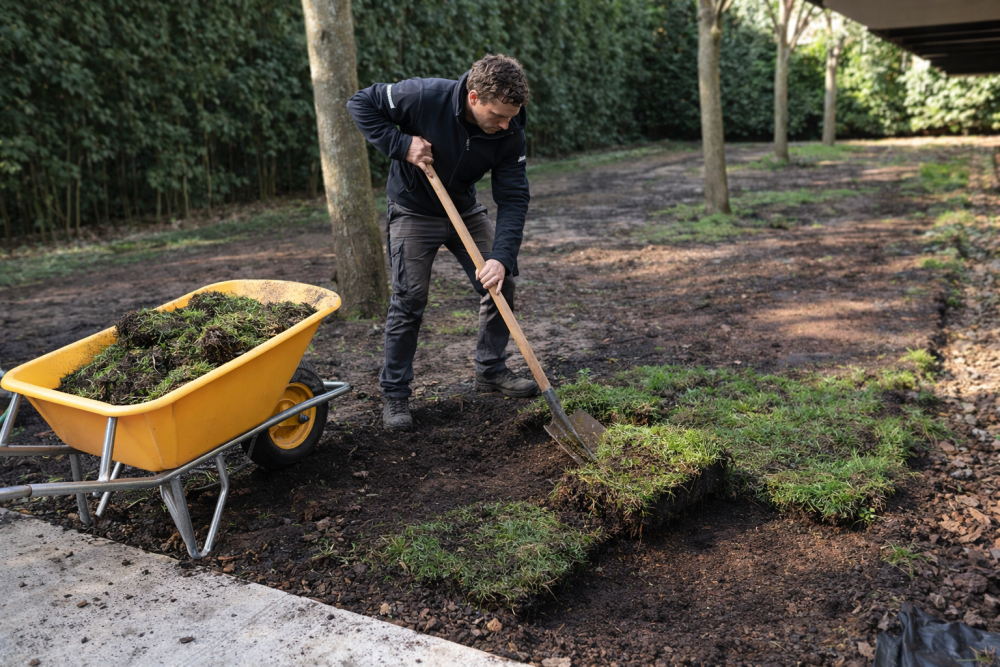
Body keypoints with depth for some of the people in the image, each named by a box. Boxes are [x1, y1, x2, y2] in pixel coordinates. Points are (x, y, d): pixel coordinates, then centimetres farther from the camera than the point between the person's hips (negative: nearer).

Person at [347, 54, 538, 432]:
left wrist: (502, 256, -33)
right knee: (409, 301, -8)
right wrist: (401, 144, -28)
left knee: (500, 283, 0)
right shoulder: (424, 97, -28)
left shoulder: (510, 134, -19)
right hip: (413, 212, -4)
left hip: (466, 211, 4)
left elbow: (513, 198, -20)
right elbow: (361, 104, -16)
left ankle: (491, 371, 19)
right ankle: (394, 394, 5)